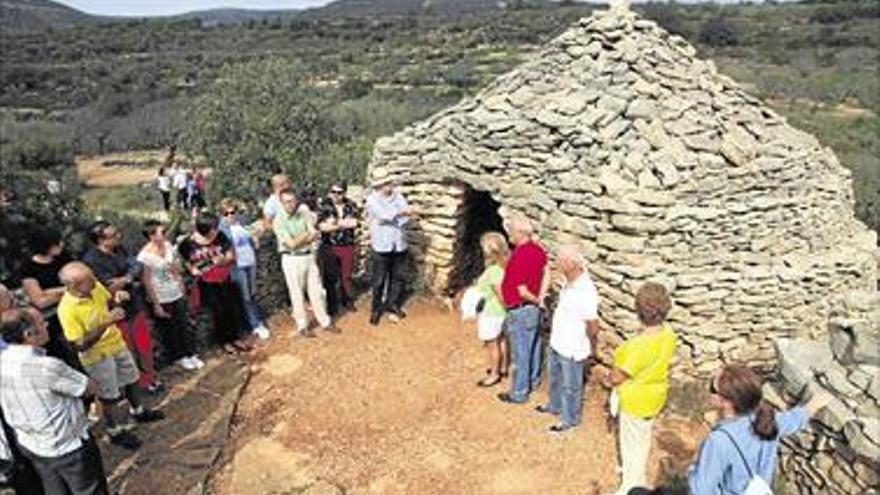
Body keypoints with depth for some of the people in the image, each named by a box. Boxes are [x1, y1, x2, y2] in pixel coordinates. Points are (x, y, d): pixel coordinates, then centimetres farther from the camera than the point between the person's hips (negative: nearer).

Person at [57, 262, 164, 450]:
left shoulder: (95, 286, -15)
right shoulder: (67, 309, -32)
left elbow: (109, 302, 8)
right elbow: (80, 345, -29)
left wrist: (117, 299, -16)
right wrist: (105, 324, -37)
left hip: (116, 342, 7)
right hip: (97, 355, -6)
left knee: (131, 379, 26)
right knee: (109, 395, 12)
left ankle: (138, 411, 51)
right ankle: (116, 432, 35)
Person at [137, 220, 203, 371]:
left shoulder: (168, 246, -5)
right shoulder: (145, 256, -23)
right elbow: (146, 282, -18)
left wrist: (182, 287, 12)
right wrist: (156, 305, -16)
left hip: (177, 295, 5)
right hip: (161, 300, -5)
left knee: (184, 325, 15)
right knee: (168, 330, 14)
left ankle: (190, 354, 30)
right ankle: (178, 357, 31)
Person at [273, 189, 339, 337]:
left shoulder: (304, 214, 2)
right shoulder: (278, 221, -12)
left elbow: (314, 235, -3)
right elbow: (291, 244, -17)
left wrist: (299, 240, -18)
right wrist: (306, 234, -7)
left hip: (308, 256, 4)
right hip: (291, 259, -4)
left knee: (316, 290, 12)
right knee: (297, 294, 5)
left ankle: (325, 321, 23)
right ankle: (303, 326, 18)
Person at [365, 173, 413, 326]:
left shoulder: (398, 196, 7)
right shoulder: (372, 200, -6)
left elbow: (406, 216, -4)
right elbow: (384, 215, -22)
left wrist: (391, 219, -15)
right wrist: (401, 212, -13)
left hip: (399, 245, 4)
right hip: (381, 246, -4)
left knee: (397, 278, 11)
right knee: (379, 280, 3)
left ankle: (393, 306, 26)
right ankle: (376, 310, 18)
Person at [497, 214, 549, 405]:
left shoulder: (519, 256, -28)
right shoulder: (537, 249, -1)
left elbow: (522, 291, -26)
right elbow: (546, 273, 9)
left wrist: (535, 300, -8)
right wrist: (540, 297, 4)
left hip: (520, 310, -9)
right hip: (534, 308, 9)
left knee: (520, 353, 4)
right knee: (533, 346, 23)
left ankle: (518, 393, 18)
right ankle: (533, 380, 41)